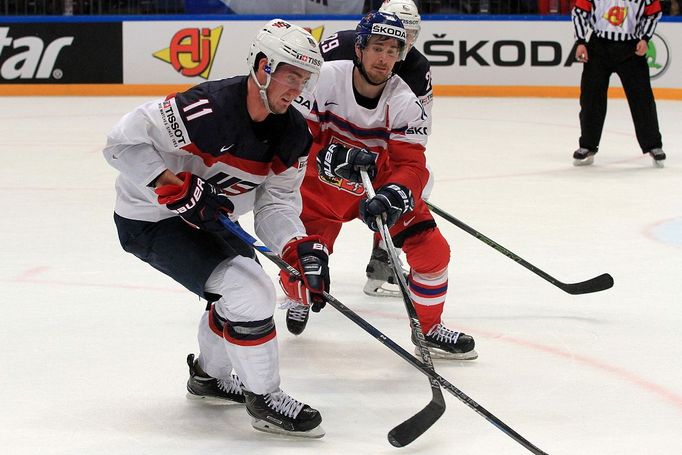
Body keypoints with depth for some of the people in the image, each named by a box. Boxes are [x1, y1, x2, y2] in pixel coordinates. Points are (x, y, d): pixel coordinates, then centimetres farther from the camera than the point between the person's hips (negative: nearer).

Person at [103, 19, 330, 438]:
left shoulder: (294, 134, -7)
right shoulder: (207, 109, -32)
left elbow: (274, 205, -6)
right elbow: (124, 141, -28)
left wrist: (300, 247, -25)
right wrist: (178, 187, -32)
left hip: (208, 219, 9)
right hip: (151, 222, -9)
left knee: (241, 290, 21)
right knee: (248, 292, -19)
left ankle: (210, 375, 47)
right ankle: (264, 398, -4)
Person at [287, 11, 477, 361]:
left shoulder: (405, 102, -17)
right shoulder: (325, 79, -23)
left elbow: (411, 165, -21)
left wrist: (394, 196, -41)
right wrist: (333, 157, -38)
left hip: (381, 181, 2)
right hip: (323, 183, -2)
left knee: (432, 249, -9)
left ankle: (429, 328, 13)